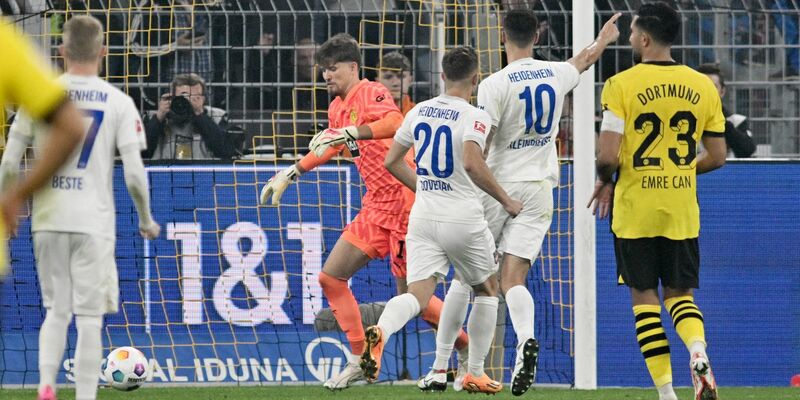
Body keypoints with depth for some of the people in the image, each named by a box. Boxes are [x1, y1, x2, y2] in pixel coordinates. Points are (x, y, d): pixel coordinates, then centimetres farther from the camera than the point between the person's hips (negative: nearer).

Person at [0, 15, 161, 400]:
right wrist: (147, 220, 9)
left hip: (48, 221, 2)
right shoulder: (118, 102, -3)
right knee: (89, 318, 2)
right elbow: (134, 174, -6)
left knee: (56, 310, 15)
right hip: (93, 223, -2)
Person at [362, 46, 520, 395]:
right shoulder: (474, 117, -9)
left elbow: (392, 162, 15)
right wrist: (506, 201, -13)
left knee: (418, 294, -6)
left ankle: (381, 330, -40)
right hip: (463, 219, -4)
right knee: (486, 290, 19)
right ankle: (475, 374, 21)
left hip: (423, 219, 4)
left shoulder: (419, 112, 9)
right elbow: (472, 164, -25)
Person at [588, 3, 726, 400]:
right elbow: (716, 156, 7)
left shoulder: (621, 85, -9)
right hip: (682, 213, 3)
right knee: (680, 293, 13)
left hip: (635, 210, -3)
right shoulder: (703, 87, 3)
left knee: (644, 296, 6)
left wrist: (605, 181, 7)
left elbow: (608, 155, -14)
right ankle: (698, 352, -17)